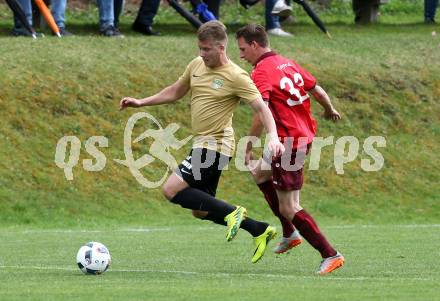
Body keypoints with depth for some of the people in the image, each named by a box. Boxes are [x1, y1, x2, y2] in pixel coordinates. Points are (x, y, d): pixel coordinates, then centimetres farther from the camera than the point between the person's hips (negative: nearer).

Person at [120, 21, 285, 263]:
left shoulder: (236, 77, -14)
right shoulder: (197, 65, 8)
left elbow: (262, 108, -16)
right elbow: (175, 92, 22)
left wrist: (273, 138, -31)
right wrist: (141, 102, 17)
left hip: (215, 145, -9)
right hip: (203, 144, 9)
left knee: (171, 190, -18)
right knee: (200, 211, 12)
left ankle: (232, 214, -11)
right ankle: (259, 230, 20)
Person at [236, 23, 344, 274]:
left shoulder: (261, 72, -15)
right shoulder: (288, 64, 10)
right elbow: (318, 91, 16)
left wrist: (249, 147, -17)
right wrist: (330, 110, 36)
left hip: (289, 141, -10)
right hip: (305, 135, 10)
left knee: (289, 208, -5)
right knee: (259, 173, 30)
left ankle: (330, 255, -6)